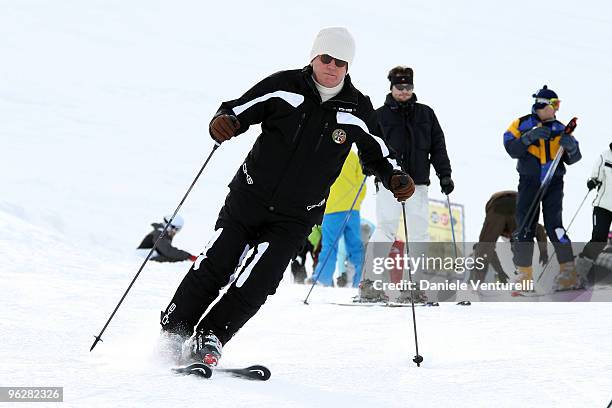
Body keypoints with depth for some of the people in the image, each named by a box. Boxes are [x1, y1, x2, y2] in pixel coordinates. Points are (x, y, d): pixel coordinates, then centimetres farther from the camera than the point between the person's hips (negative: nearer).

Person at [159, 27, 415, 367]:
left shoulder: (357, 110, -2)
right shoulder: (284, 85, -6)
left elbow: (377, 155, 15)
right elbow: (238, 110, -2)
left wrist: (396, 180, -2)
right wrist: (223, 122, -25)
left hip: (296, 217, 0)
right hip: (249, 198, 0)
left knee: (254, 287, -13)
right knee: (212, 269, -2)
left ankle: (209, 339, -4)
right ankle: (172, 333, 13)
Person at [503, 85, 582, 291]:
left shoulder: (560, 129, 8)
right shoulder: (522, 125, 3)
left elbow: (573, 158, 5)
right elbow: (512, 149, -9)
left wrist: (571, 147, -18)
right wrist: (530, 137, -23)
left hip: (553, 183, 0)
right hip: (529, 182, 0)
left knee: (554, 226, -11)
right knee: (524, 228, -2)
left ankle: (568, 272, -4)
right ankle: (524, 276, 7)